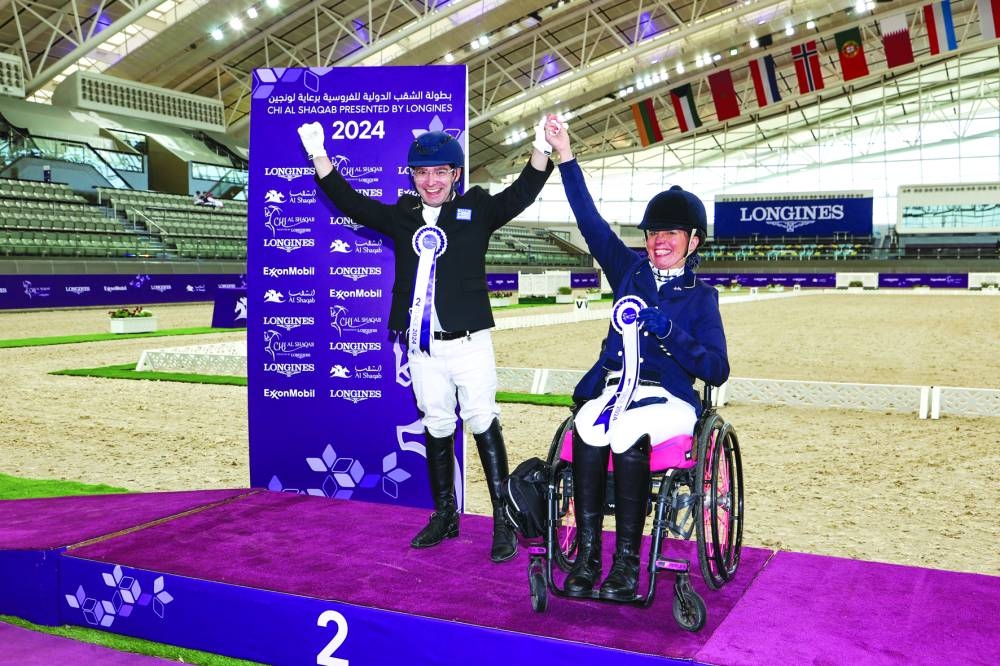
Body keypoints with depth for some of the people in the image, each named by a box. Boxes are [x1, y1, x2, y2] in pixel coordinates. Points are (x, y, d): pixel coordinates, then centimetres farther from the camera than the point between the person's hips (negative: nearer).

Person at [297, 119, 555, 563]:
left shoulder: (477, 210, 2)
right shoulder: (402, 217, 12)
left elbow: (520, 195, -11)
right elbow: (350, 203, 14)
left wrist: (540, 150, -27)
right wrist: (319, 155, 8)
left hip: (468, 340, -4)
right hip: (421, 345, 4)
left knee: (483, 423, -6)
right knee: (437, 429, 12)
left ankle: (503, 522, 0)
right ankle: (445, 515, 23)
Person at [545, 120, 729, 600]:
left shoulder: (701, 295, 7)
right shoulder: (630, 272, 16)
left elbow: (717, 370, -3)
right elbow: (589, 220, 10)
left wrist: (669, 332, -17)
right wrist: (565, 155, 5)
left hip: (669, 401, -2)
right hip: (612, 390, 3)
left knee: (627, 436, -35)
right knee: (588, 432, -32)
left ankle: (627, 561, -26)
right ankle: (587, 555, -27)